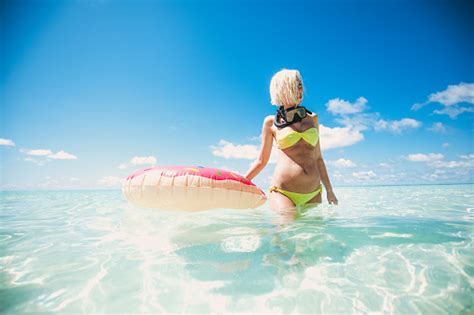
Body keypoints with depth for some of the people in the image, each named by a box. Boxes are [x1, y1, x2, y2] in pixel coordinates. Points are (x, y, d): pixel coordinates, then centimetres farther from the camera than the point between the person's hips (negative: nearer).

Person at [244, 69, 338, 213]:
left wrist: (329, 190, 17)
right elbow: (262, 160, 9)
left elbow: (317, 158, 17)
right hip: (283, 192, -3)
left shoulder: (312, 119, 14)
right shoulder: (271, 122, 5)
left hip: (313, 193, 4)